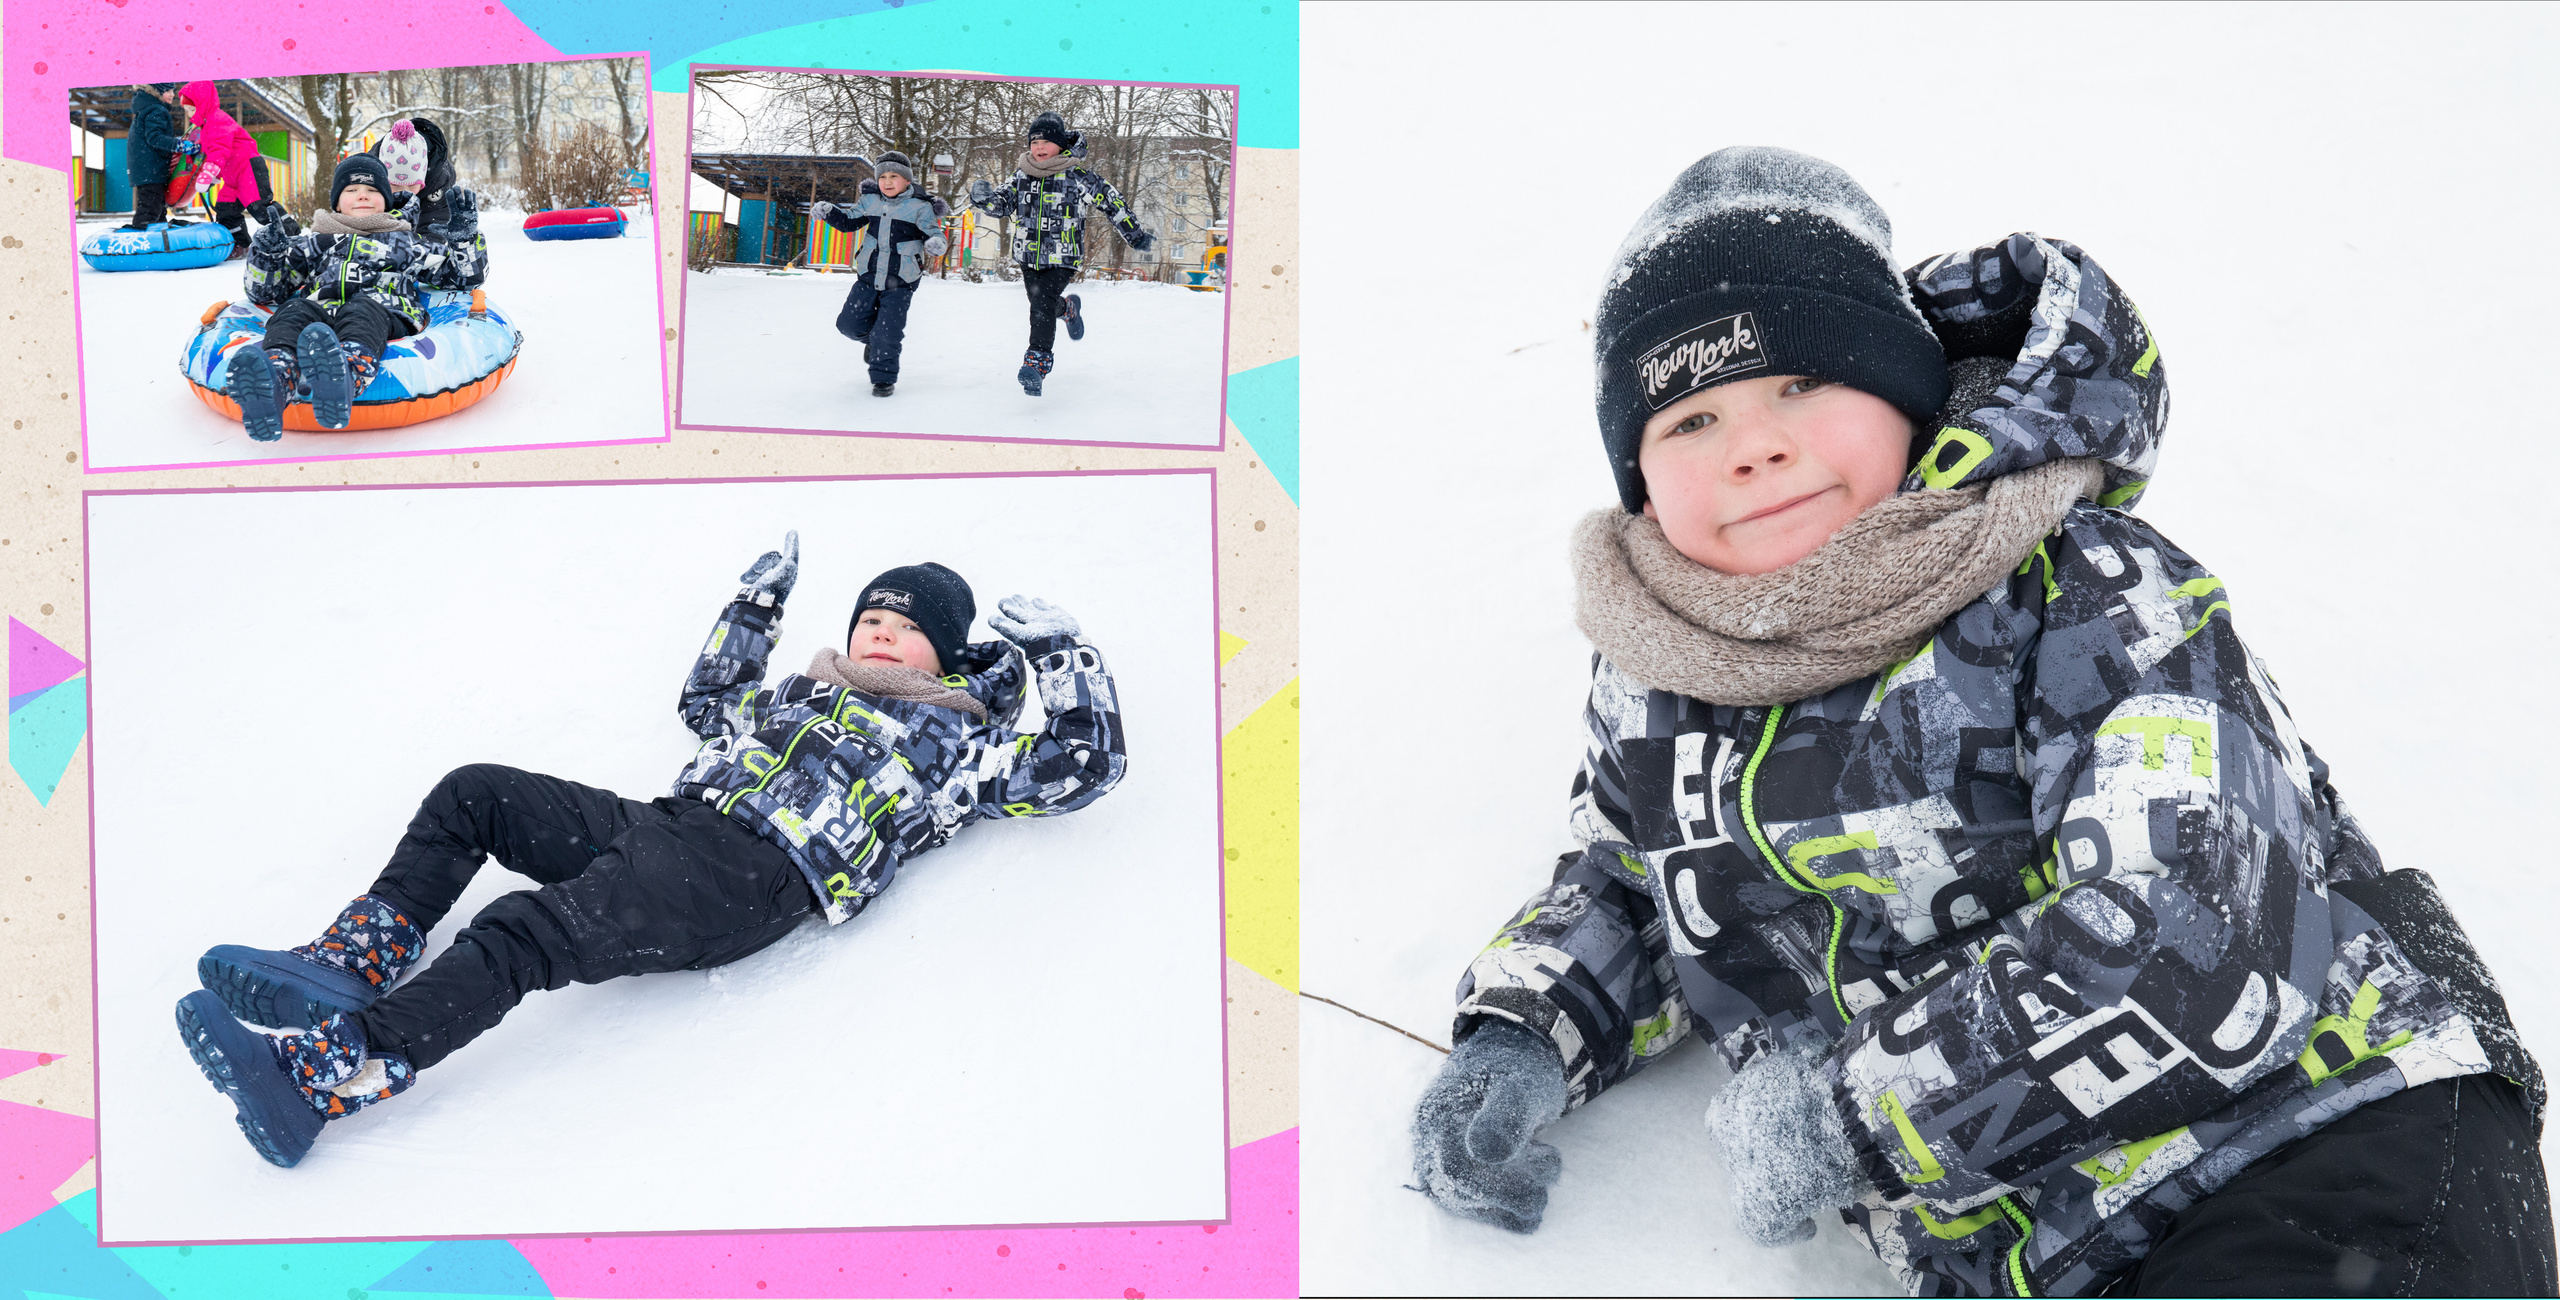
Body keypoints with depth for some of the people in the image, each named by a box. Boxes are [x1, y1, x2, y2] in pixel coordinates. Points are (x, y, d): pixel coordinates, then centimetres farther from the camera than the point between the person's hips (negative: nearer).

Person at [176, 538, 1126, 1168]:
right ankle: (351, 964, -8)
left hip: (754, 877, -8)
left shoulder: (956, 738, 14)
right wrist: (757, 604, 43)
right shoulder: (806, 695, 32)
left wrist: (1062, 652, 7)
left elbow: (1087, 763, 7)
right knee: (475, 794, -3)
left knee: (526, 933, -28)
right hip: (666, 825, 8)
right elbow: (708, 701, 45)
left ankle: (314, 1080, -38)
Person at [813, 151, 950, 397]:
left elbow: (934, 232, -10)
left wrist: (936, 242, -34)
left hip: (900, 282, -4)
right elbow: (850, 220, 16)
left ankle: (884, 378, 12)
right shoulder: (870, 201, 4)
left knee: (887, 334, -6)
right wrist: (829, 212, -1)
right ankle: (874, 339, 37)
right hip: (869, 276, 4)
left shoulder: (920, 207, -9)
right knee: (849, 323, 5)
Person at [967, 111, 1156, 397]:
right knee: (1040, 304, 21)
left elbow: (1111, 203, -1)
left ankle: (1037, 362, -27)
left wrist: (1135, 236, 4)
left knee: (1043, 304, -24)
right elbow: (1003, 203, 8)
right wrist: (982, 196, -16)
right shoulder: (1022, 174, 5)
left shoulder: (1077, 176, -9)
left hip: (1062, 258, -6)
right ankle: (1069, 308, 55)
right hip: (1028, 255, 6)